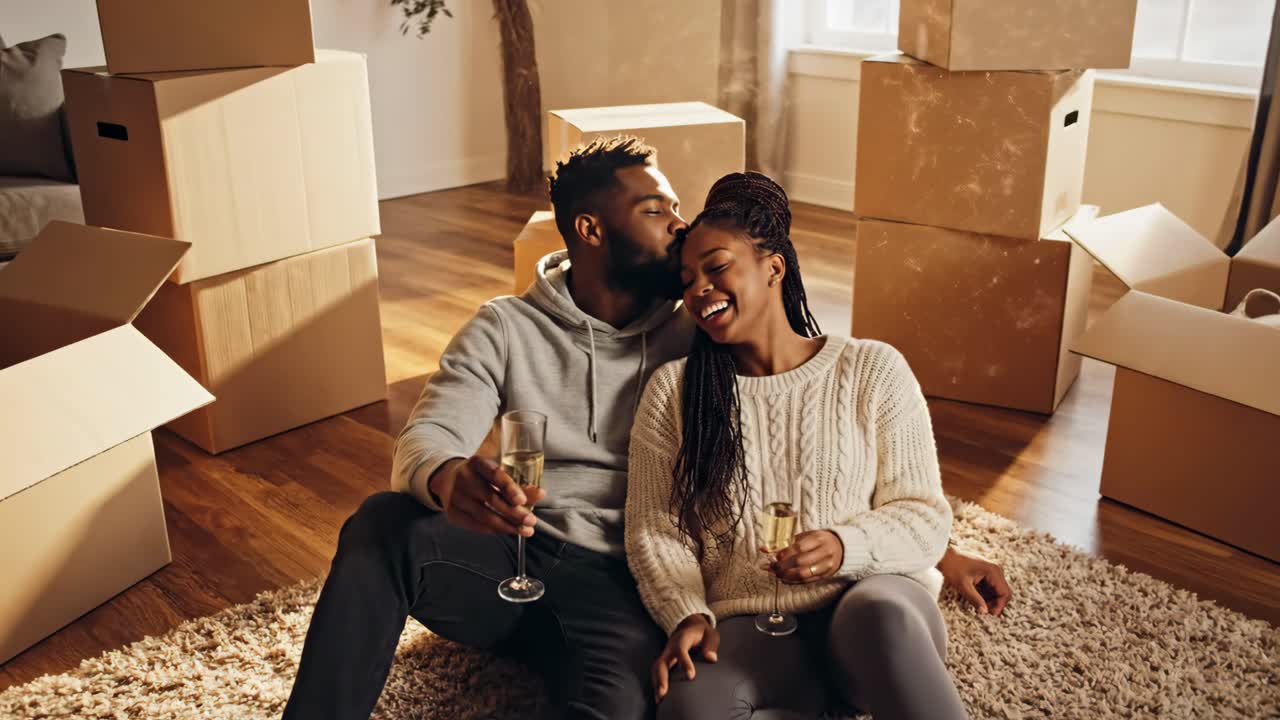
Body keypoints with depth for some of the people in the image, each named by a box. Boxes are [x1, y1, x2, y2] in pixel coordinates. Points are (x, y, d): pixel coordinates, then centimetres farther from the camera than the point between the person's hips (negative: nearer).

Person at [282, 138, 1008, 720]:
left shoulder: (701, 335, 5)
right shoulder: (505, 329, 3)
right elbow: (425, 440, -9)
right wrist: (448, 480, -36)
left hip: (625, 586, -1)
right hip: (514, 561, 1)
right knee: (384, 524, -29)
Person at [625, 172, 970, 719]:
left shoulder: (874, 370, 3)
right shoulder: (672, 390, 8)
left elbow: (924, 516, 2)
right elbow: (654, 528, 4)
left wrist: (848, 547, -18)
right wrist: (688, 614, -14)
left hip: (873, 599, -1)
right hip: (750, 626, 1)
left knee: (879, 613, -38)